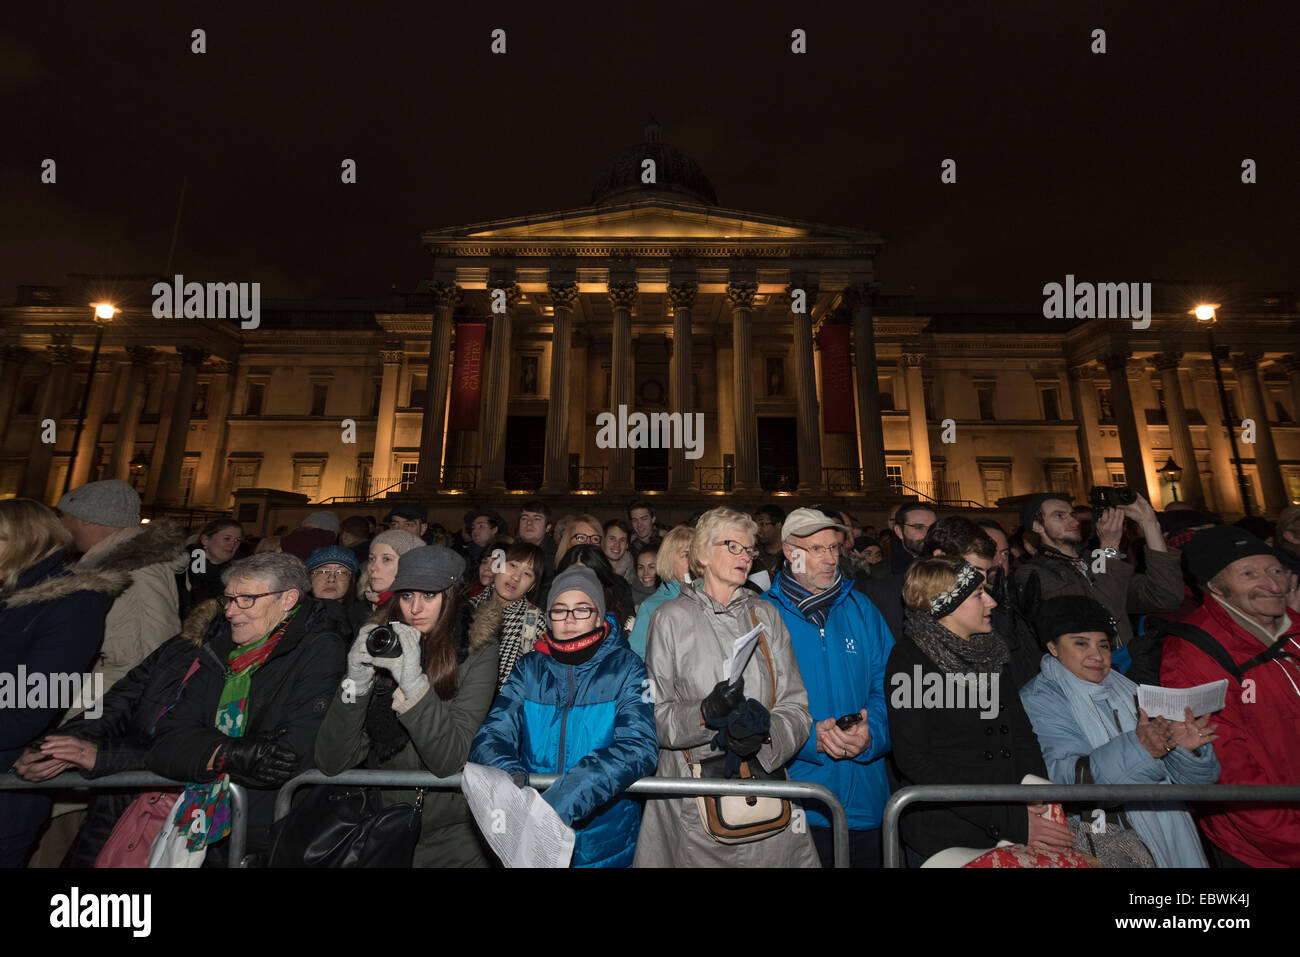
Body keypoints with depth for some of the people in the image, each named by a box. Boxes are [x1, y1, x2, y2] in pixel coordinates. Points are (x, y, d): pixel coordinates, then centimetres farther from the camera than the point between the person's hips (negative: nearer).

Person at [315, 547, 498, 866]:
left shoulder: (476, 654, -7)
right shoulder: (379, 648, 0)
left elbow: (449, 760, -14)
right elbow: (331, 763, -4)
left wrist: (413, 682, -24)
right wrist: (357, 681, -17)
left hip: (451, 838, -2)